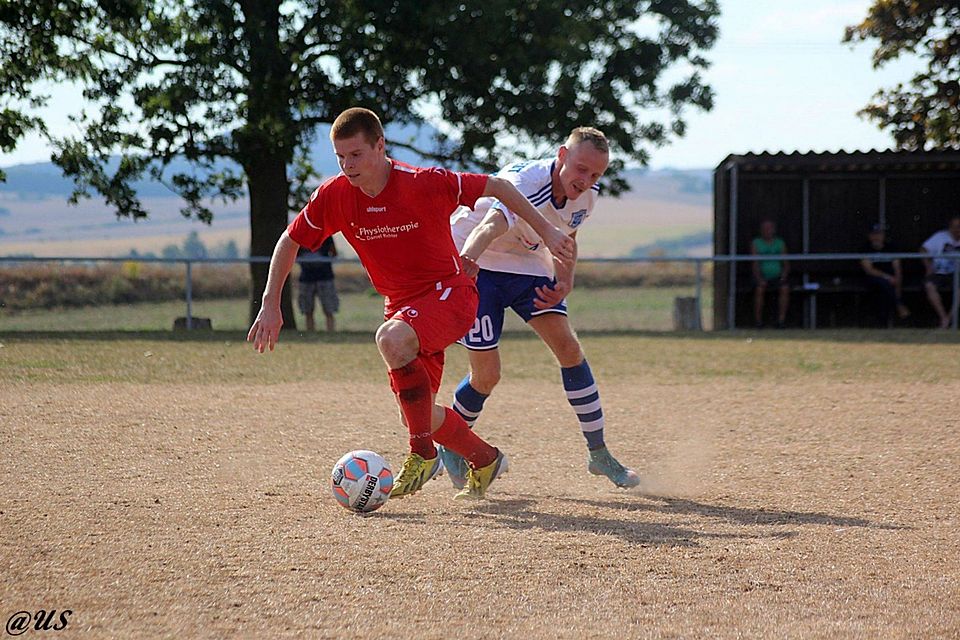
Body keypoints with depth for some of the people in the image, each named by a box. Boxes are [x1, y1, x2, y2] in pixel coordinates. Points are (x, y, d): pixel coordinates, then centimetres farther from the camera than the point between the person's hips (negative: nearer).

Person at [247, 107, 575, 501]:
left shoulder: (425, 184, -21)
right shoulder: (333, 196, -9)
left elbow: (496, 187, -9)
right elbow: (289, 242, 6)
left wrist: (546, 231, -6)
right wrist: (270, 305, 1)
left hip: (449, 291, -6)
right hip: (400, 303, 6)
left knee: (392, 339, -36)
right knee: (417, 413, 7)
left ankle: (423, 455, -20)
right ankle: (486, 460, 36)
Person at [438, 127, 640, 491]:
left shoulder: (586, 195, -12)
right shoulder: (526, 184, -36)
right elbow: (489, 227, -56)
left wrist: (564, 281, -8)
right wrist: (466, 261, -77)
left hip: (526, 264, 6)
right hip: (475, 266, -6)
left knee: (568, 348, -8)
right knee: (487, 375, -9)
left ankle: (598, 453, 4)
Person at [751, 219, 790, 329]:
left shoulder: (780, 243, 12)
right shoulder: (755, 244, 6)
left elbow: (786, 263, 8)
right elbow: (755, 264, -3)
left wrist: (784, 276, -12)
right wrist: (759, 279, -19)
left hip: (777, 277, 1)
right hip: (762, 277, -1)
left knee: (785, 288, -30)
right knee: (759, 289, -33)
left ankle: (781, 320, -28)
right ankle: (758, 321, -27)